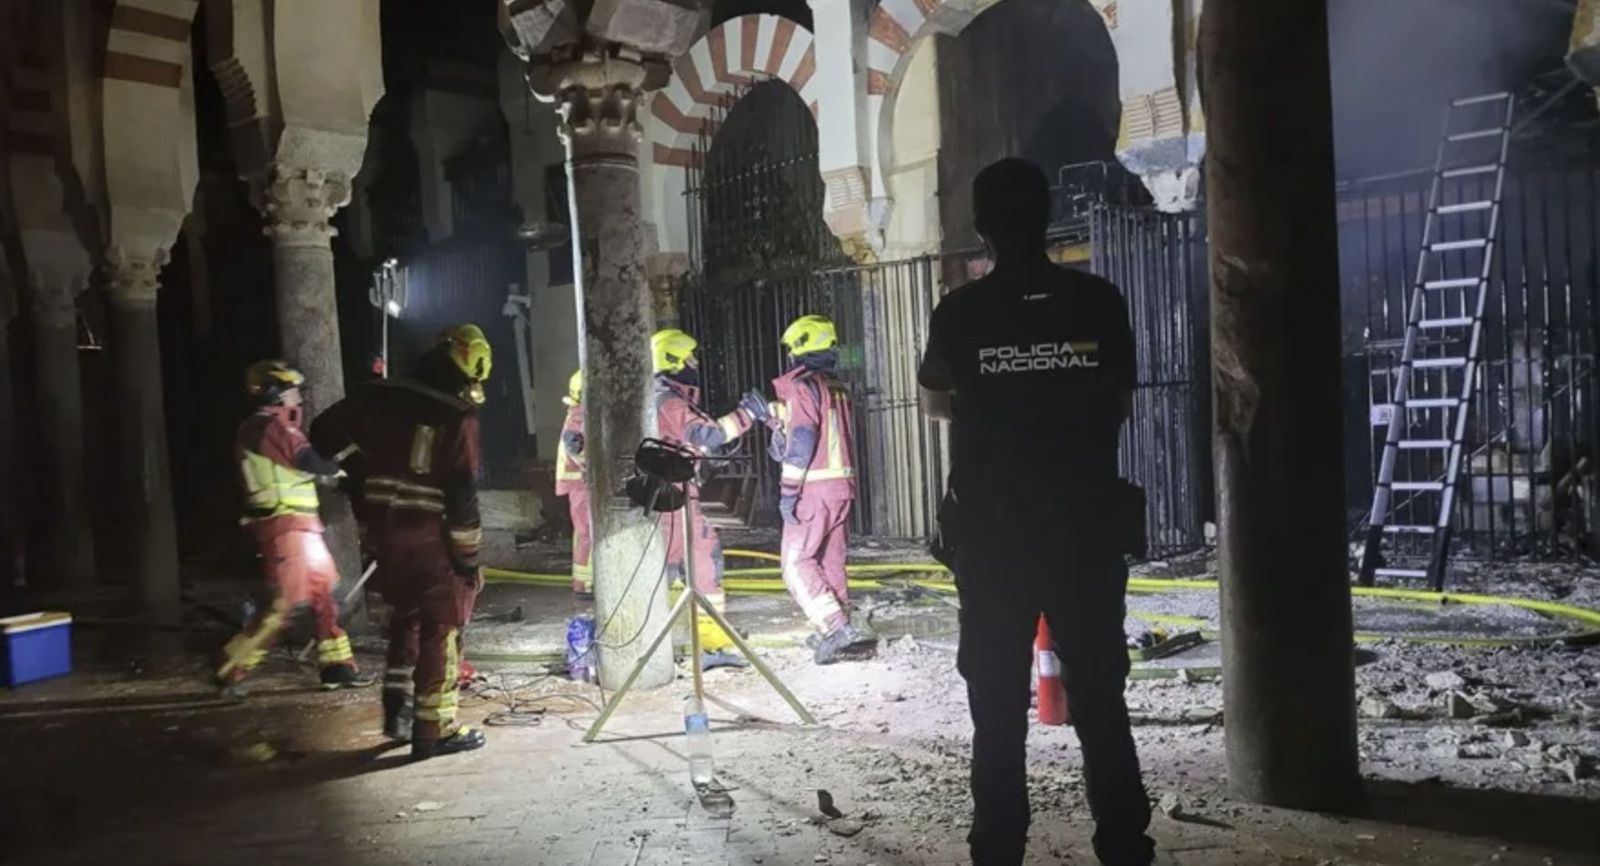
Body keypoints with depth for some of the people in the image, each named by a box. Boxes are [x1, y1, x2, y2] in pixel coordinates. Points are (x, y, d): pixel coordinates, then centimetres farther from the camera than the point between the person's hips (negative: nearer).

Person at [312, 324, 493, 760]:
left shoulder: (379, 397, 4)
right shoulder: (459, 419, -12)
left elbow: (326, 432, 8)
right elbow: (462, 496, -14)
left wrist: (365, 473, 19)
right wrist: (469, 558, -6)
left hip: (382, 529, 6)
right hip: (432, 536, -6)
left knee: (405, 616, 24)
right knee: (441, 629, 5)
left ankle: (398, 708, 24)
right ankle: (434, 729, 9)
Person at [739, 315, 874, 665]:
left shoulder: (803, 386, -10)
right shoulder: (837, 388, 16)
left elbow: (801, 441, -18)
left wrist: (788, 490, -17)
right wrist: (769, 414, 27)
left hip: (814, 488, -8)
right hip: (842, 483, 8)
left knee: (797, 563, -4)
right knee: (831, 562, 13)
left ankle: (837, 631, -13)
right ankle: (838, 636, 15)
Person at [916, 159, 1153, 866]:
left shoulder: (958, 313, -4)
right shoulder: (1099, 302, -2)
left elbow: (934, 404, 14)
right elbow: (1121, 407, 9)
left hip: (990, 528, -1)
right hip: (1087, 522, 1)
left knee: (998, 701, 7)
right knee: (1099, 694, 9)